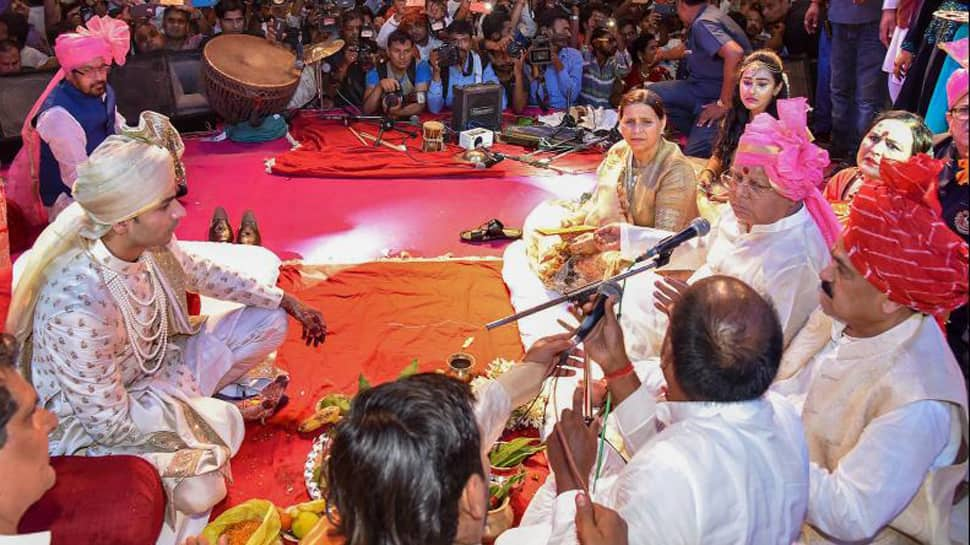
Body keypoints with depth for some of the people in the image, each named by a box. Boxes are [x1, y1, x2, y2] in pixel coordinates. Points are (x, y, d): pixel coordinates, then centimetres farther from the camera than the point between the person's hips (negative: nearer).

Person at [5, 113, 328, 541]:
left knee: (269, 321, 6)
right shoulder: (79, 305, -37)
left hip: (152, 369, 7)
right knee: (200, 491, -31)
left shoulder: (146, 242, -17)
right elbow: (112, 420, -27)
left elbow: (196, 273, 7)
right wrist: (238, 412, -20)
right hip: (93, 425, -7)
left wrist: (288, 303, 9)